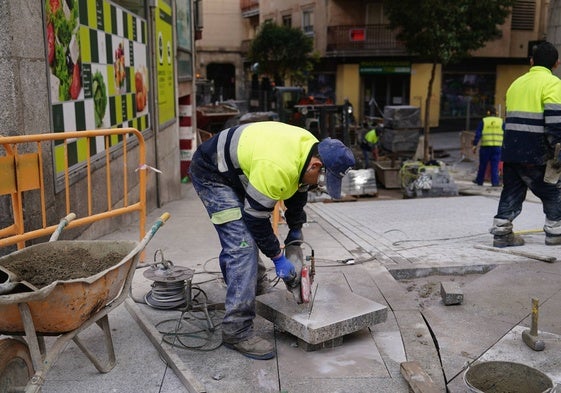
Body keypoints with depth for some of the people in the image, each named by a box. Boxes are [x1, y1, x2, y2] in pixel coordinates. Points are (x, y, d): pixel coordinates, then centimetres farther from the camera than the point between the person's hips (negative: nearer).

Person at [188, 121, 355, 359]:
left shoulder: (312, 150, -10)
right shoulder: (276, 168, -37)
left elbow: (298, 189, 9)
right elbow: (255, 216, -26)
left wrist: (296, 231, 9)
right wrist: (278, 258, -17)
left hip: (237, 173, 10)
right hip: (212, 175, -9)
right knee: (242, 246, -18)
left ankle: (253, 282, 53)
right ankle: (237, 331, -13)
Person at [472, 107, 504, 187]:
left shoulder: (484, 121, 2)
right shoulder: (501, 121, 7)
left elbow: (478, 134, -3)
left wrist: (475, 145, -2)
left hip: (485, 146, -1)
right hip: (497, 147, 1)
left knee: (482, 165, 9)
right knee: (495, 165, 2)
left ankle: (479, 180, 19)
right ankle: (495, 182, -2)